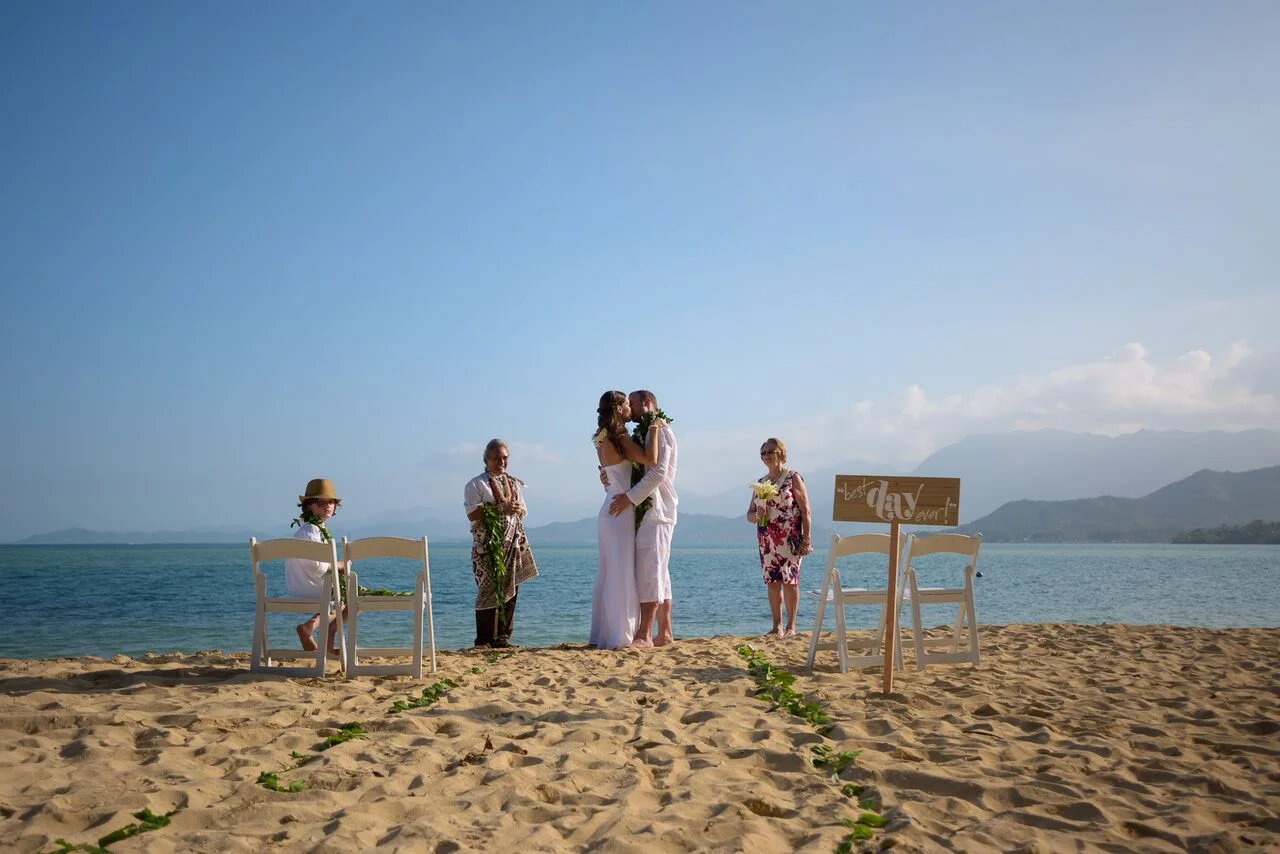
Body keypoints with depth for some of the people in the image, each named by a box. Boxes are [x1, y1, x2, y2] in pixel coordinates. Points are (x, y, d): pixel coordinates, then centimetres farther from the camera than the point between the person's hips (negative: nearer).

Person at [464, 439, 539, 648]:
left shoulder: (514, 483, 18)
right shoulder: (476, 484, -1)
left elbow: (523, 511, 22)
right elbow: (472, 513, -12)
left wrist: (518, 510, -3)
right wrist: (500, 509, -18)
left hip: (512, 545, 6)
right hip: (488, 547, -6)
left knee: (510, 591, 5)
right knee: (489, 591, -8)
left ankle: (502, 636, 12)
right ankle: (483, 640, -3)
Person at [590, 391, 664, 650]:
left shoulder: (603, 440, 12)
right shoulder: (619, 438, -15)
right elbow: (651, 459, -22)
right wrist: (654, 427, -11)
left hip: (609, 512, 9)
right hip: (620, 513, -9)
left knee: (608, 575, 12)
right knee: (621, 575, -5)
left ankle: (603, 633, 17)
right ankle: (617, 636, -3)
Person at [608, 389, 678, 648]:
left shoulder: (661, 430, -7)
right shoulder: (644, 432, 23)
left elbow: (658, 472, -18)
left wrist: (630, 497, -21)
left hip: (655, 511, -10)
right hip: (646, 512, 10)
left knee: (650, 571, -12)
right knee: (659, 573, 9)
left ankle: (644, 635, -15)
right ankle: (665, 632, 12)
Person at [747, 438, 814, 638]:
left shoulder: (793, 478, -1)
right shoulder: (760, 483, 15)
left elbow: (805, 510, -7)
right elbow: (749, 514, 17)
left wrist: (806, 539, -14)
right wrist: (757, 515, -7)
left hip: (789, 539, -5)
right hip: (766, 541, 5)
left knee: (789, 580, -6)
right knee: (772, 581, 4)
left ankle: (791, 627, -1)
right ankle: (777, 627, 10)